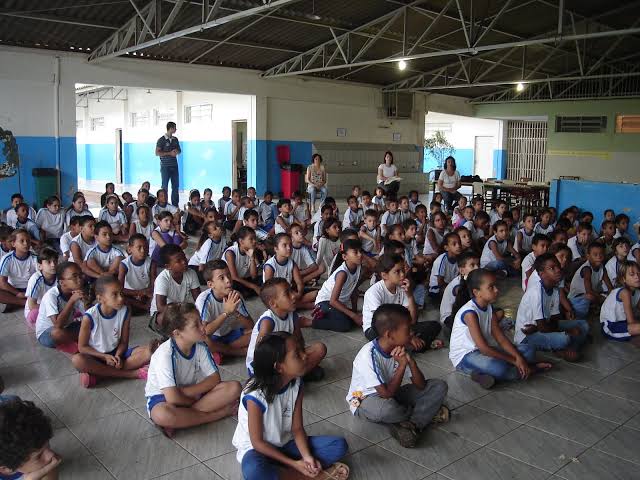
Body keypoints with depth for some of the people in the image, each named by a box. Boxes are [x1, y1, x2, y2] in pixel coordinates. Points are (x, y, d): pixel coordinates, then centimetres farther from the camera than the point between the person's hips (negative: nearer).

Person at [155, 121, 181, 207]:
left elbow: (179, 151, 21)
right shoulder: (161, 140, -5)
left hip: (174, 166, 6)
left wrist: (177, 152, -3)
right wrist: (169, 153, -16)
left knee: (175, 186, 7)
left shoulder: (175, 139, 12)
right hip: (165, 167, -6)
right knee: (165, 187, -1)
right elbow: (157, 153, -10)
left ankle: (175, 205, 13)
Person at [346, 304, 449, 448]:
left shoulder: (399, 349, -9)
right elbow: (386, 394, -31)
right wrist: (402, 365, -29)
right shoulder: (368, 355, -29)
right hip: (365, 399, -6)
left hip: (391, 394, 7)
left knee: (439, 386, -5)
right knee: (386, 408, -43)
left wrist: (411, 360, -25)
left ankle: (412, 424, -21)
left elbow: (421, 386, -9)